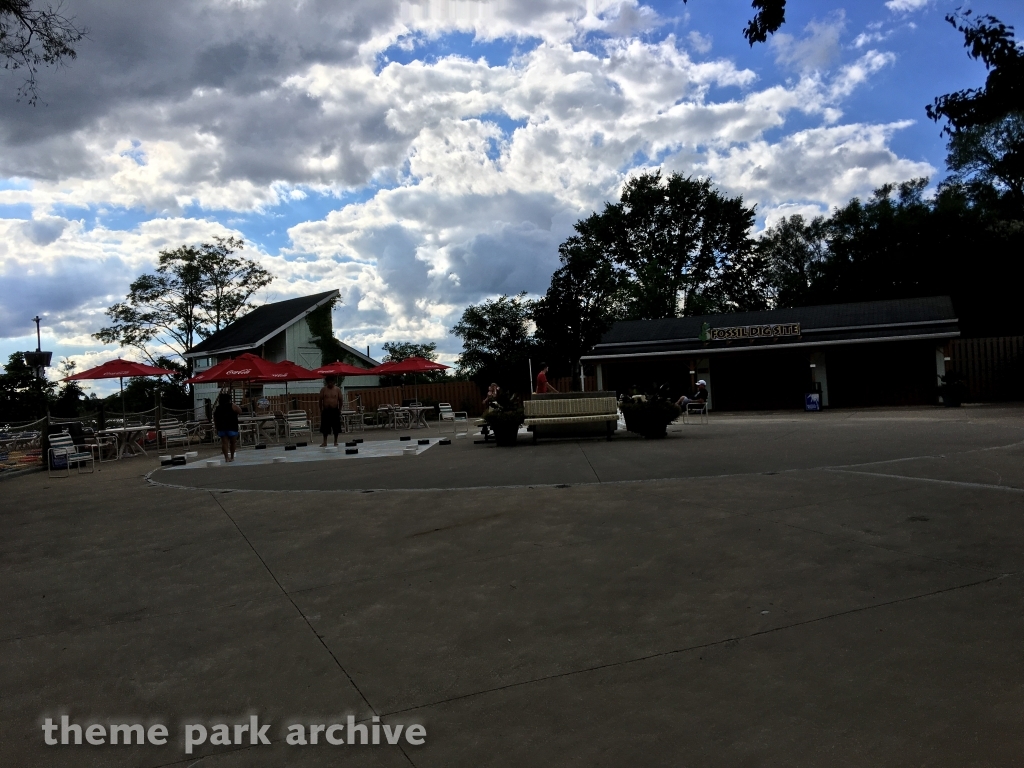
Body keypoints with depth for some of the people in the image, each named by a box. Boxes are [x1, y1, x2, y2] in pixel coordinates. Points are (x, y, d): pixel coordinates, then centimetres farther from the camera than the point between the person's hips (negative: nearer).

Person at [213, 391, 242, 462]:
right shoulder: (232, 406, -6)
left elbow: (215, 420, 12)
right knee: (233, 442, 11)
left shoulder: (216, 409, 9)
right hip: (232, 427, -3)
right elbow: (240, 411, 4)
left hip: (221, 428, 3)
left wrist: (216, 428, 20)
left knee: (224, 442, 2)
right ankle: (232, 457, 17)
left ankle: (226, 457, -7)